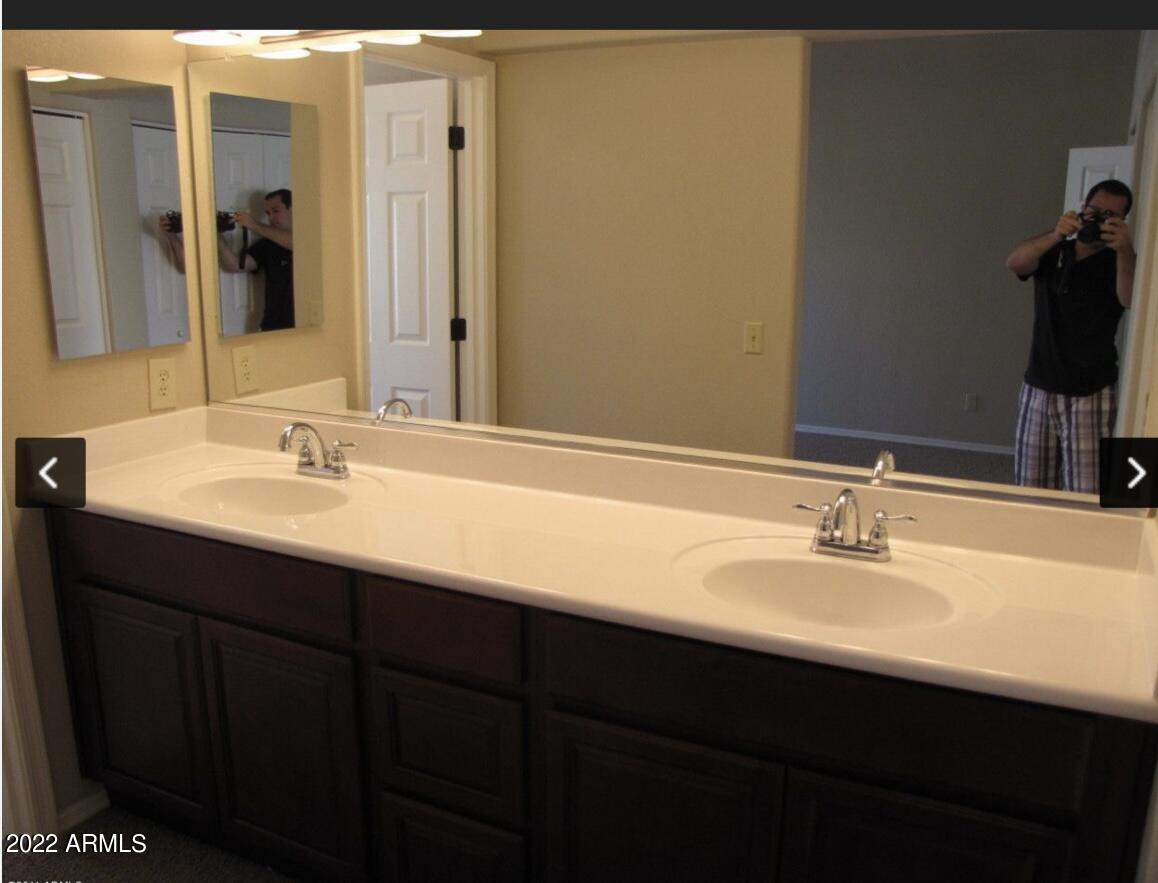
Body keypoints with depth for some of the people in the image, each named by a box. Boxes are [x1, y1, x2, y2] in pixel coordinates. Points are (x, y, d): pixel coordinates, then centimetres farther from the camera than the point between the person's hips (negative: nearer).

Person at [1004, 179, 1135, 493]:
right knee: (1029, 491, 6)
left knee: (1085, 497, -9)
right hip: (1039, 389, 3)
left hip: (1091, 394, -2)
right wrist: (1055, 236, -30)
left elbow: (1130, 300, -19)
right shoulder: (1053, 252, 9)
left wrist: (1125, 251, -34)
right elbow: (1014, 262, -13)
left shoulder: (1118, 262, 2)